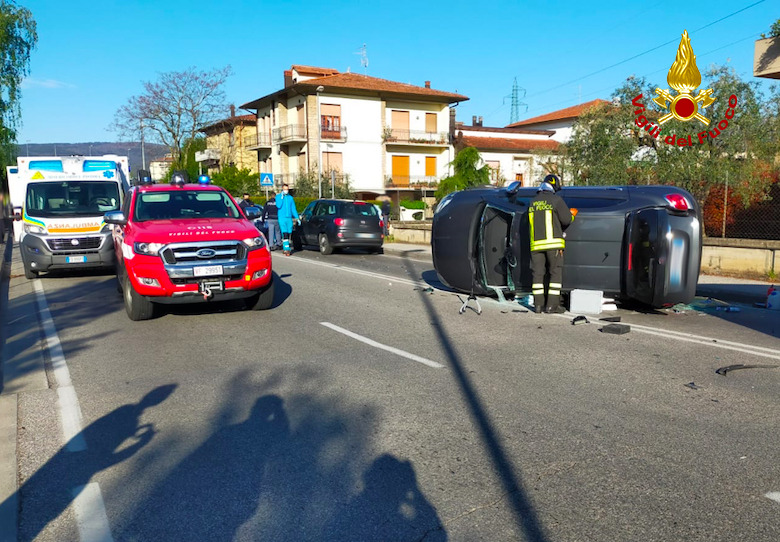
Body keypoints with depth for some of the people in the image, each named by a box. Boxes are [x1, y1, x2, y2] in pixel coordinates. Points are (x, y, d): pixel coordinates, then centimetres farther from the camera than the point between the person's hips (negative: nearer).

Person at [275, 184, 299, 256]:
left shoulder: (290, 198, 12)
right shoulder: (278, 196, 4)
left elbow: (293, 209, 14)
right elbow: (278, 206, -12)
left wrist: (297, 218, 8)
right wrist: (282, 197, -13)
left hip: (289, 218, 4)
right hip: (282, 218, -4)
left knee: (289, 233, 4)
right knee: (285, 234, -13)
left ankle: (284, 247, 17)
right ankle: (286, 248, -17)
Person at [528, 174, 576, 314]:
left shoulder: (533, 203, 14)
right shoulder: (556, 199, -4)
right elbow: (566, 219, -6)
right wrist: (572, 214, 17)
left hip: (536, 243, 5)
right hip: (553, 244, -5)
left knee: (538, 273, 7)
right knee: (556, 272, 1)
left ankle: (538, 304, 7)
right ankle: (552, 305, -3)